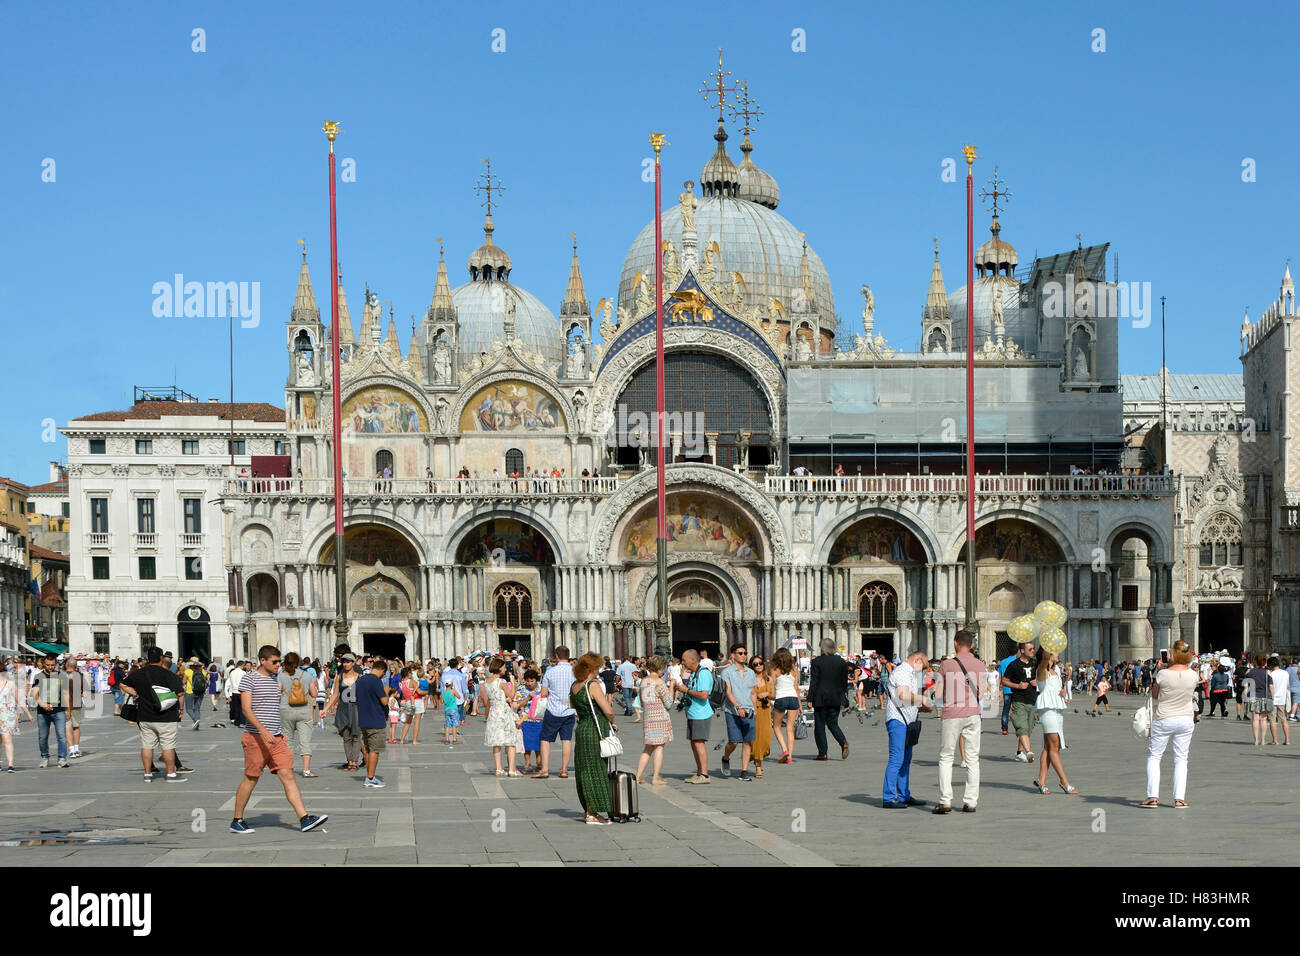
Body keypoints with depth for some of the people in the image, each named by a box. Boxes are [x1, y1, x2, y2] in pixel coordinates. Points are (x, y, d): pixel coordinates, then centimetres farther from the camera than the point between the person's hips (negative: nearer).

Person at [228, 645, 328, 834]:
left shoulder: (274, 679, 15)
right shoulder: (250, 679, -7)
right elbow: (246, 709, -16)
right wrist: (263, 730, -26)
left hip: (275, 738, 7)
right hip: (256, 737, -7)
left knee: (288, 776, -2)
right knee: (250, 779, 1)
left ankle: (304, 819, -8)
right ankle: (237, 821, 14)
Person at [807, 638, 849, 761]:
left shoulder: (817, 661, -8)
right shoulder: (841, 661, 4)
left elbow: (813, 682, -9)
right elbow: (845, 681, 8)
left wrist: (810, 699, -6)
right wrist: (841, 695, 19)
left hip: (820, 699, -4)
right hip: (836, 699, 4)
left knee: (820, 725, 4)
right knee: (833, 723, 13)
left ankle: (822, 753, 2)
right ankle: (843, 742, -13)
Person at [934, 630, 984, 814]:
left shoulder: (947, 664, -7)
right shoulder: (979, 665, 3)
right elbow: (981, 693, 6)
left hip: (951, 714, -3)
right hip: (972, 715, 3)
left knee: (946, 758, 5)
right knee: (972, 759, 8)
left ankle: (945, 801, -2)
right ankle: (970, 802, 6)